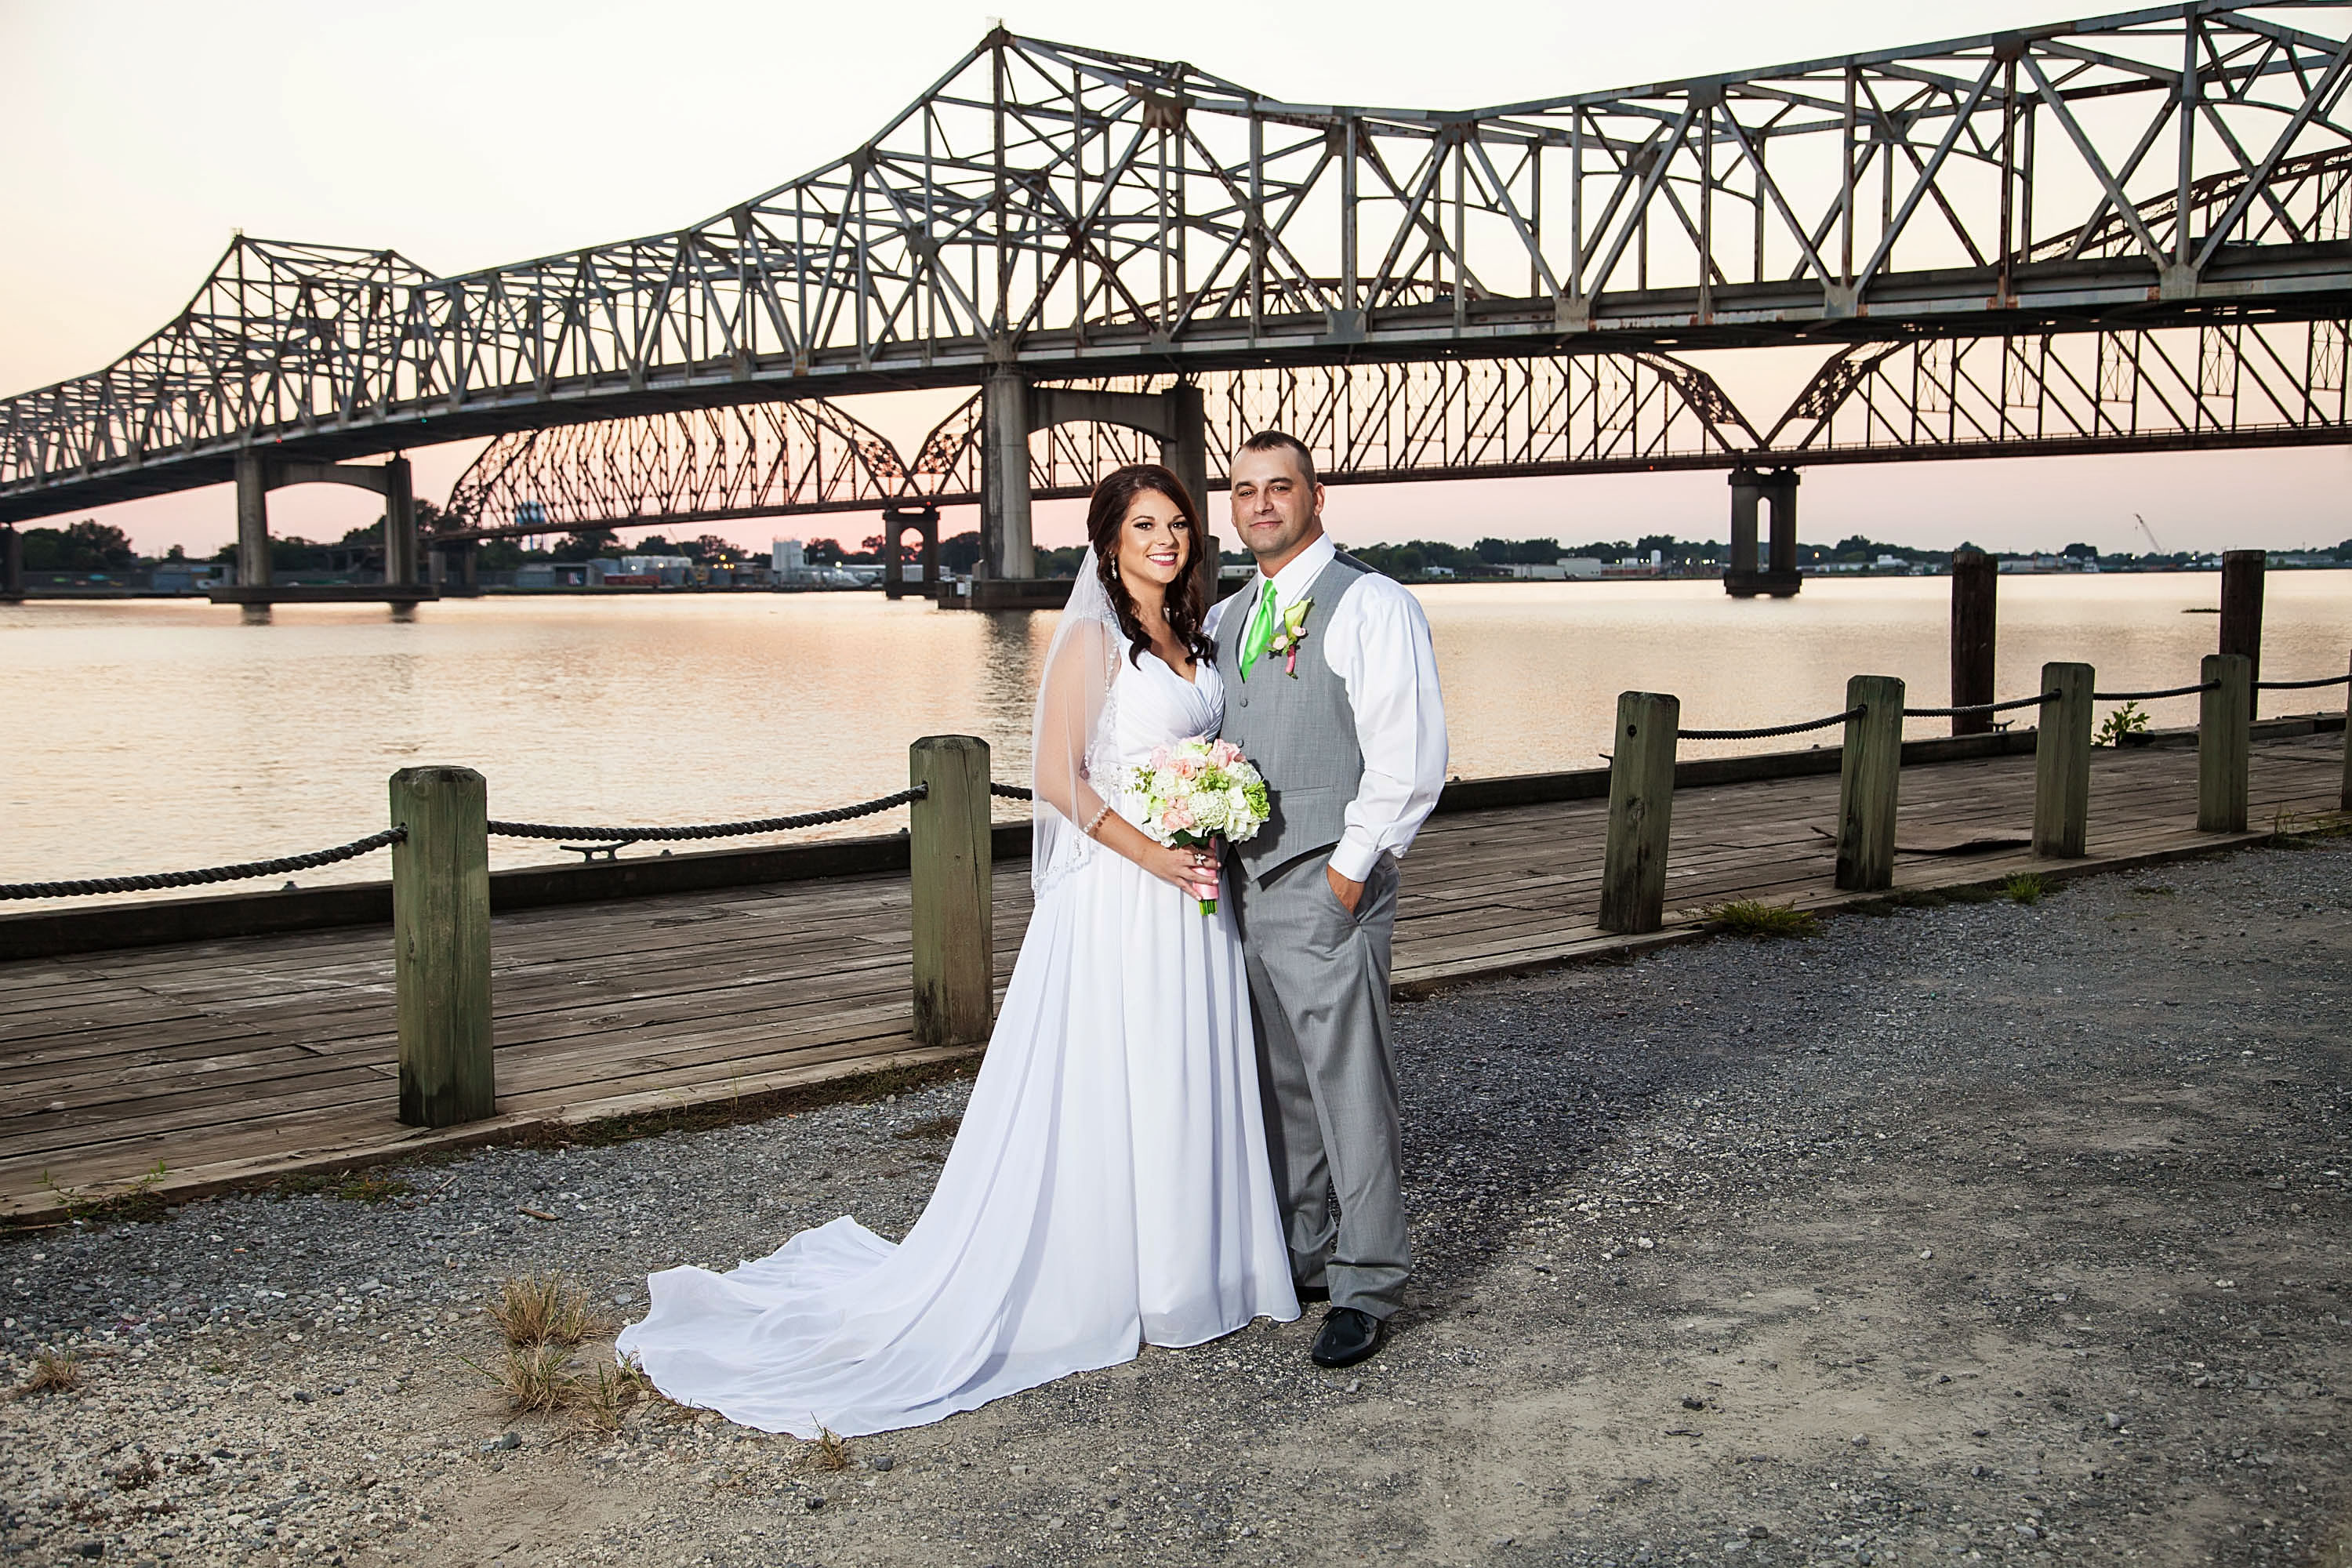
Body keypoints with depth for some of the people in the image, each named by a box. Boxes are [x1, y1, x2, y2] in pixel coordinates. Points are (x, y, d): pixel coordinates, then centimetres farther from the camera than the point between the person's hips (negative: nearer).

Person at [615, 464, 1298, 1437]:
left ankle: (1190, 1268, 27)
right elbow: (1057, 778, -15)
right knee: (1111, 1093, 0)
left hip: (1190, 896, 7)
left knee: (1187, 1087, 13)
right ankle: (1116, 1286, 12)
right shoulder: (1093, 639, -10)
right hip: (1116, 902, -7)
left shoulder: (1190, 639, 12)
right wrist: (1154, 855, -17)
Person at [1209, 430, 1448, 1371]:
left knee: (1349, 1084, -4)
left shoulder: (1370, 605, -6)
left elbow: (1409, 755, -12)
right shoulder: (1226, 619, 16)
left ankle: (1367, 1286, 5)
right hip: (1241, 884, 7)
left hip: (1327, 885, -7)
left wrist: (1351, 867, -15)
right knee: (1279, 1085, 14)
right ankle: (1302, 1257, 26)